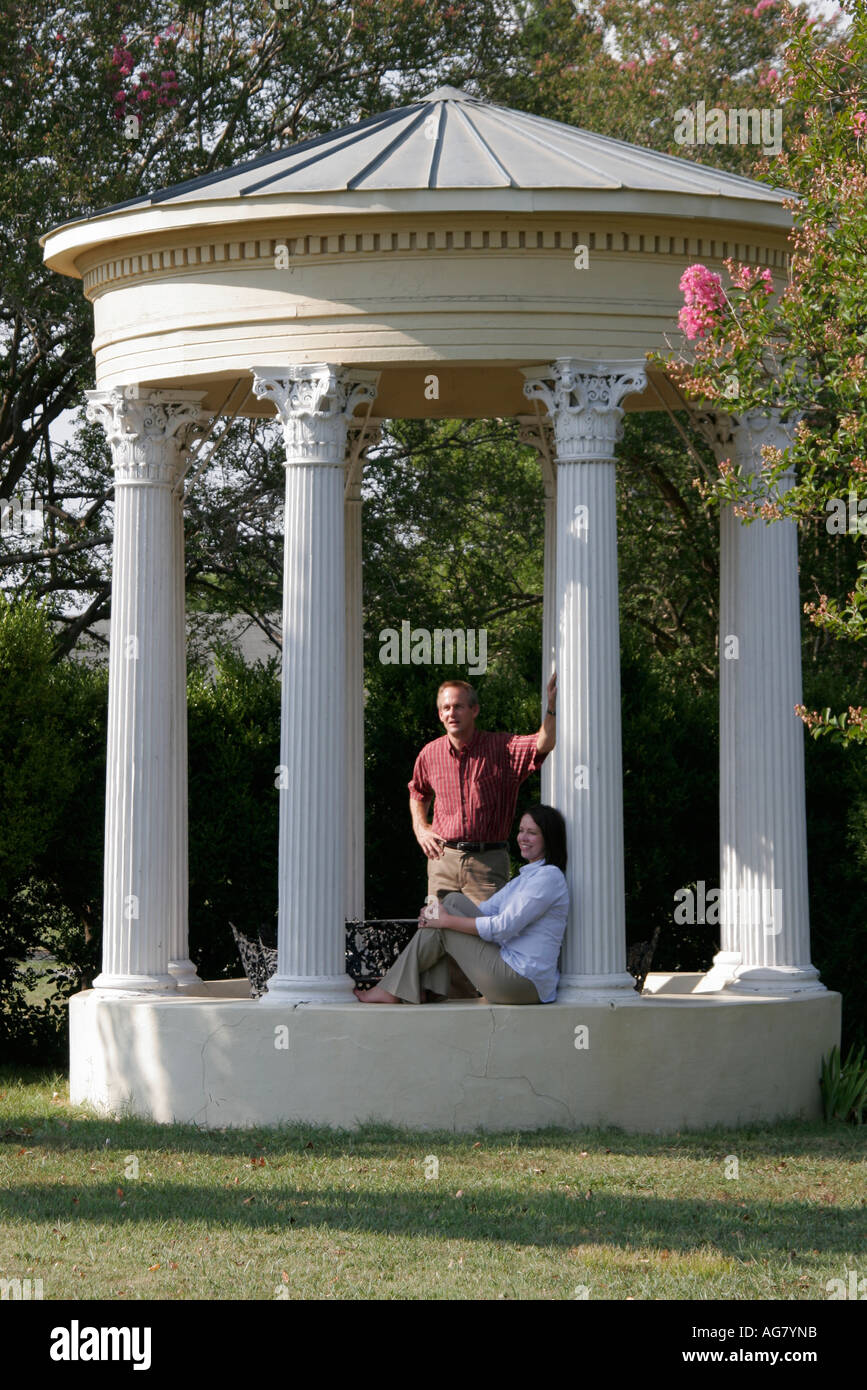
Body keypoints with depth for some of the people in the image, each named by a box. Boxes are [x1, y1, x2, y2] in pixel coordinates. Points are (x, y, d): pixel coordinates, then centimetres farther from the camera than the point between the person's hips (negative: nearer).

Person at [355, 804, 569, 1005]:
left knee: (444, 928, -6)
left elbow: (505, 926, -17)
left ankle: (391, 991, 2)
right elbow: (487, 909, 16)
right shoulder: (525, 877, 22)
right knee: (454, 900, 6)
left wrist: (447, 920, -13)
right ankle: (425, 990, -1)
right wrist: (435, 912, -3)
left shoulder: (549, 876, -10)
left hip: (524, 983, -9)